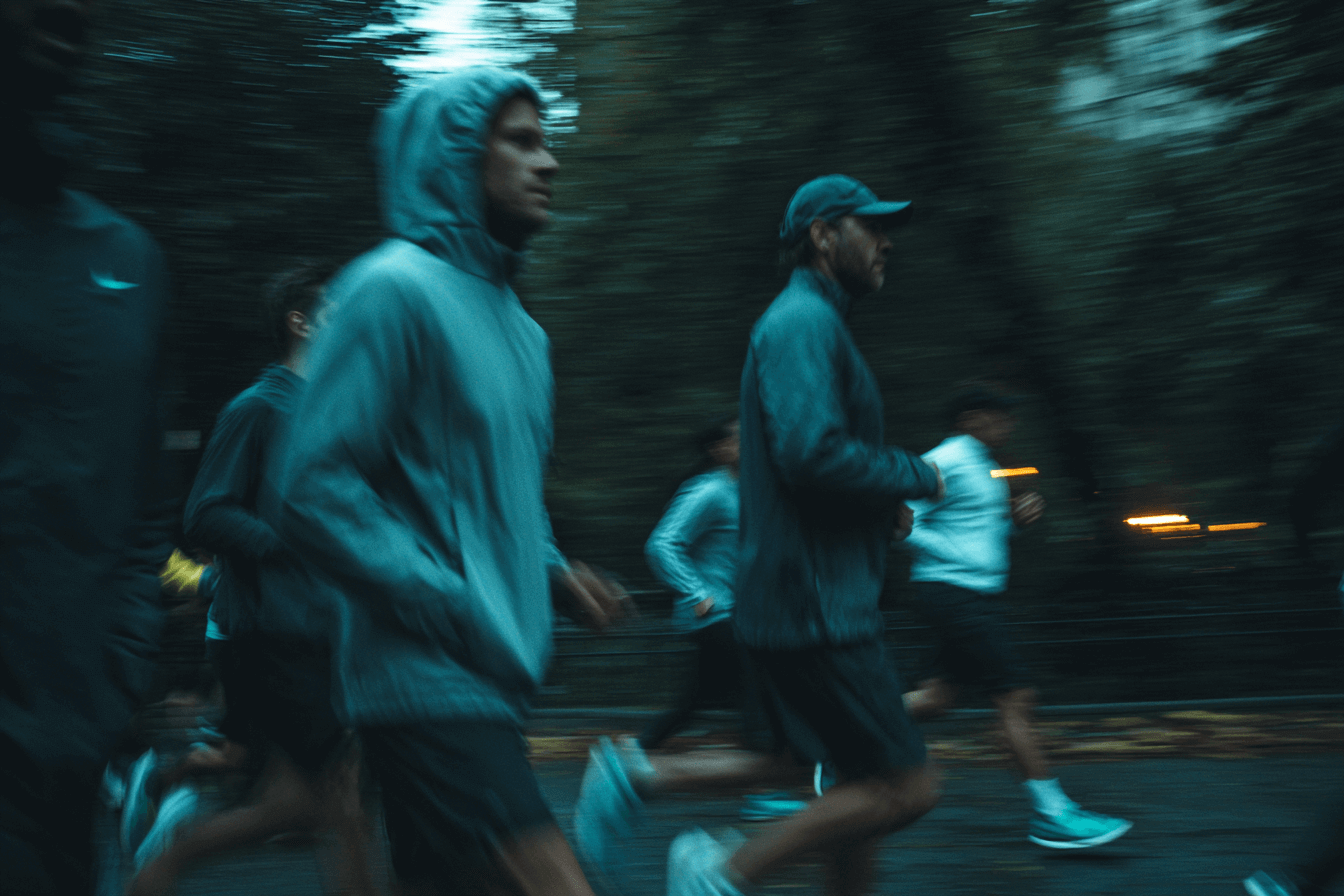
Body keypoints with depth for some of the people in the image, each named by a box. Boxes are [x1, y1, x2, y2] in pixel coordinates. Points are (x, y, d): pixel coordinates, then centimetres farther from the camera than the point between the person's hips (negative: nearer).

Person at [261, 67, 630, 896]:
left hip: (489, 673, 9)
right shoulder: (396, 287, -9)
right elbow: (311, 488, -16)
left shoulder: (519, 327, 18)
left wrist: (552, 572, 9)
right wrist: (450, 604, -17)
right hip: (425, 677, -9)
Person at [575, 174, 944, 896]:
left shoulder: (810, 322, 21)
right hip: (811, 607, -10)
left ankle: (639, 775, 17)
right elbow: (811, 454, -26)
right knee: (906, 788, -6)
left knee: (856, 781, 17)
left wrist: (882, 504, 12)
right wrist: (918, 477, -11)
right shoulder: (803, 319, -12)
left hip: (816, 603, 10)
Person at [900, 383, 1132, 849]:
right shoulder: (945, 462, -13)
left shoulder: (979, 467, 18)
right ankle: (1051, 814, -3)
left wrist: (1013, 518, 8)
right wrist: (960, 555, -20)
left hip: (969, 596, 11)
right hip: (953, 590, -11)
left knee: (937, 696, 13)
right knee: (1015, 697, -9)